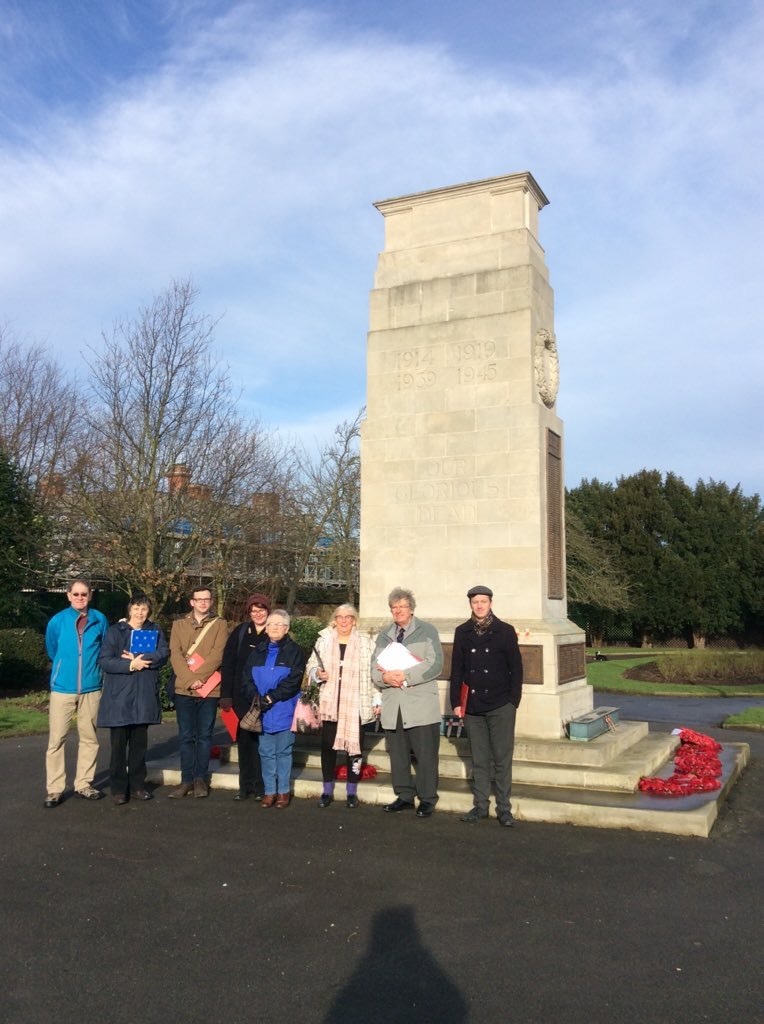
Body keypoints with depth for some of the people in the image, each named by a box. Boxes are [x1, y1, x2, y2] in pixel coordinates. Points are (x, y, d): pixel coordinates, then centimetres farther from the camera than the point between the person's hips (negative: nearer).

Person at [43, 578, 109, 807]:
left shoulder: (100, 620, -3)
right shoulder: (57, 621, -4)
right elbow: (52, 650, 13)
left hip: (91, 687, 1)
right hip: (62, 687, -1)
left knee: (90, 738, 7)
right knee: (56, 739, -1)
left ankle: (84, 784, 19)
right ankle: (54, 789, 7)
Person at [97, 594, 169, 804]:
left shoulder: (154, 631, 10)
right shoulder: (115, 631, 1)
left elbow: (164, 654, -5)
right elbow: (105, 661, -8)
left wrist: (138, 658, -15)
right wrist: (130, 665, -18)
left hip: (144, 695, 3)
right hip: (119, 695, -3)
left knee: (139, 743, 9)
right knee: (119, 744, 1)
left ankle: (137, 786, 18)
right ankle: (118, 789, 9)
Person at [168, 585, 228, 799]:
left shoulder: (220, 624, 3)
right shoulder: (179, 624, 9)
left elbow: (217, 654, -7)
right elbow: (175, 655, -2)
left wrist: (199, 677, -17)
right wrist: (189, 680, -14)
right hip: (183, 688, 1)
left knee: (204, 735, 5)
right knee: (186, 736, 6)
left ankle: (201, 778, 14)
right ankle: (187, 779, 13)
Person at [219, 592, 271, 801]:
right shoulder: (240, 633, 6)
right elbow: (228, 664, 4)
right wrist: (226, 695, -2)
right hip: (242, 696, 2)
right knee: (244, 739, 8)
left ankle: (260, 786, 9)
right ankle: (245, 785, 18)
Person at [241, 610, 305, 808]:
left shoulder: (294, 651, -1)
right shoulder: (258, 652, 13)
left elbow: (294, 680, -11)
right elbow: (246, 678, 6)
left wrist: (270, 698, -15)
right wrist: (256, 699, -10)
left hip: (284, 711, -4)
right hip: (261, 712, 4)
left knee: (283, 752, 3)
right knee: (266, 753, 7)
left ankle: (284, 791, 13)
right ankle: (269, 791, 16)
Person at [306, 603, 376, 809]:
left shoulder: (364, 642, 1)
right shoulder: (324, 640, 7)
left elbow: (370, 672, -1)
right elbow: (311, 664, 13)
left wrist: (376, 700, -5)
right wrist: (318, 673, -9)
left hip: (354, 704, -2)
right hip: (330, 702, 2)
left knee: (354, 745, 2)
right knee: (327, 745, 4)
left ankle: (352, 792, 15)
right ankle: (327, 790, 17)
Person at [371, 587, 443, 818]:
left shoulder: (427, 631, 0)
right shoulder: (384, 635, 16)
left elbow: (434, 665, -11)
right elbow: (374, 667, 11)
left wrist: (405, 676, -18)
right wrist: (384, 677, -13)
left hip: (421, 706, -5)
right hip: (392, 706, 5)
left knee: (425, 755, -1)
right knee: (397, 754, 10)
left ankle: (427, 799, 11)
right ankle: (404, 795, 23)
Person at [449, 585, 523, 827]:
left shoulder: (505, 631, -1)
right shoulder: (462, 632, 6)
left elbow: (516, 668, 0)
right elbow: (456, 669, 7)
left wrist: (513, 701, -5)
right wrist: (456, 702, 3)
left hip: (501, 706, -2)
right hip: (473, 706, 2)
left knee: (503, 759, 2)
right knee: (479, 760, 10)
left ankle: (504, 808, 11)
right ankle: (480, 805, 19)